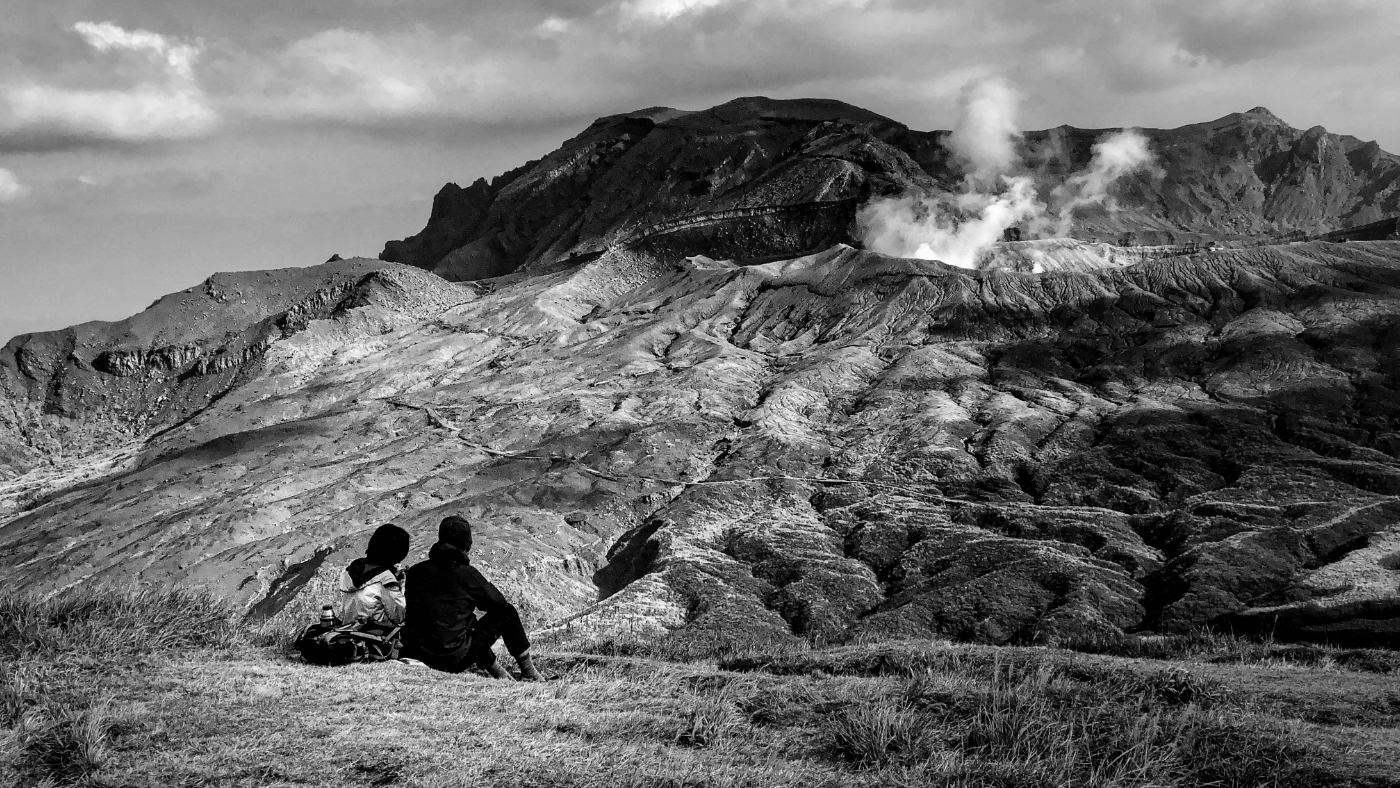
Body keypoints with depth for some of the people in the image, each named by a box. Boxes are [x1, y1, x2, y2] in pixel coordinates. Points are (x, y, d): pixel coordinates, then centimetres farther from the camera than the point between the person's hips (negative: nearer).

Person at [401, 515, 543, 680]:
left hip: (417, 655, 6)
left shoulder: (415, 571, 4)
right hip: (455, 661, -6)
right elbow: (499, 604, 3)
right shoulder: (466, 574, -10)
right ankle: (528, 672, 19)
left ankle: (498, 673, 35)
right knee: (508, 613, 10)